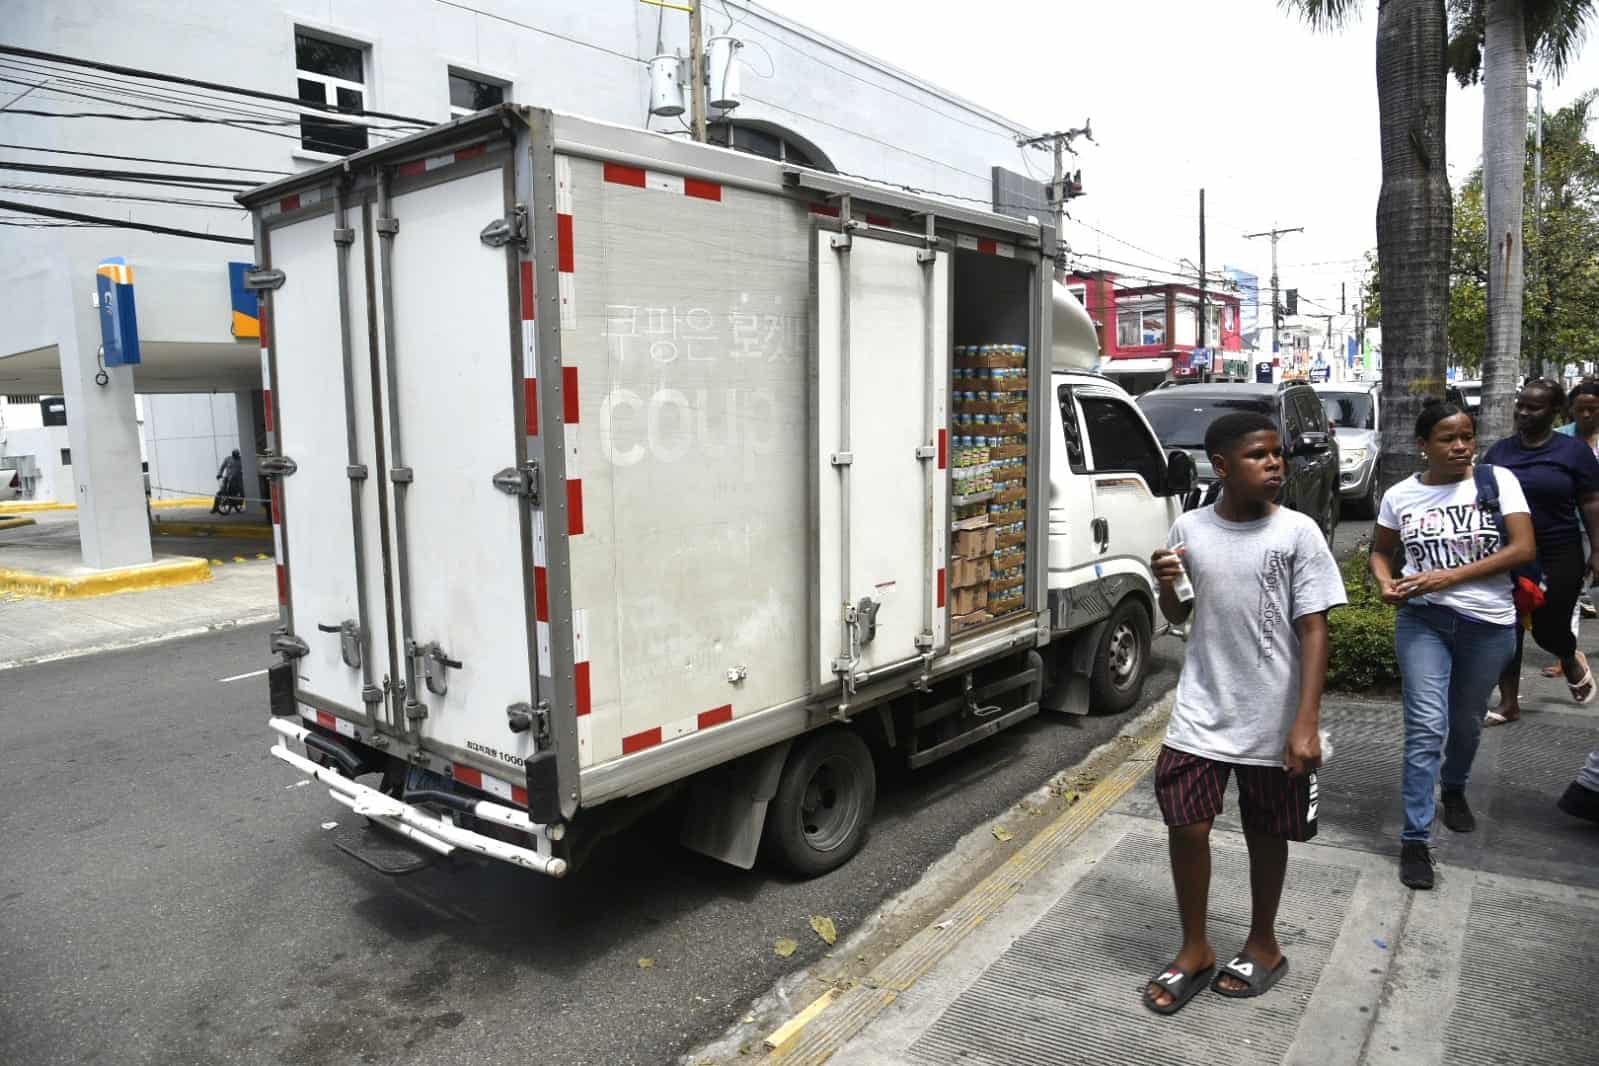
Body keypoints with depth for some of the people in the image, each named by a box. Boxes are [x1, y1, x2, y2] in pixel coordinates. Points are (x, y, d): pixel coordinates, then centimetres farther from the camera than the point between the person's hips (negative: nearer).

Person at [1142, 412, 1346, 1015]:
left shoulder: (1298, 533, -8)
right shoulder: (1189, 530, -1)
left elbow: (1313, 630, -9)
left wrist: (1306, 723, -15)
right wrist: (1166, 585, -13)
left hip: (1273, 721, -2)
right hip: (1201, 714, 2)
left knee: (1267, 835, 14)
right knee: (1186, 827, 3)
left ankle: (1263, 947, 37)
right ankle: (1194, 952, 25)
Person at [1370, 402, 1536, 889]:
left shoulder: (1497, 481, -5)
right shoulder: (1400, 496, 0)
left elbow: (1523, 549, -11)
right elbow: (1379, 550, 12)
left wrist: (1450, 576, -20)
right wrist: (1385, 583, -10)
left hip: (1488, 624, 1)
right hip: (1423, 620, 0)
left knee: (1467, 722, 17)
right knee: (1427, 727, -8)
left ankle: (1454, 789, 48)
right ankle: (1415, 840, -2)